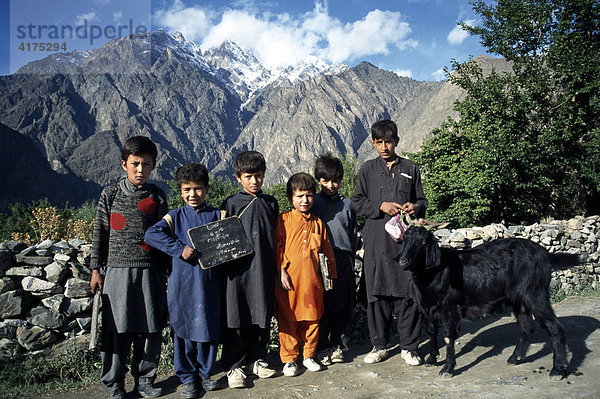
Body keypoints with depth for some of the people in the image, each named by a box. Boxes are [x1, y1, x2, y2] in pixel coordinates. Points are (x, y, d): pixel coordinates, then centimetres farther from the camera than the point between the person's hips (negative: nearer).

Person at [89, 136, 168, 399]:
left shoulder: (157, 196, 5)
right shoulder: (110, 194, 3)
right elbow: (100, 234, 7)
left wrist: (162, 271, 9)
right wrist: (96, 270, 4)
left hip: (149, 273, 1)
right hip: (117, 271, -1)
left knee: (150, 329, 5)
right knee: (116, 330, 3)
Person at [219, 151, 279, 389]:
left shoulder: (270, 203, 9)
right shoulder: (231, 204, -1)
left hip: (264, 269, 3)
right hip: (239, 268, -3)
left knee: (263, 315, 11)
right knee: (237, 318, 3)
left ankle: (257, 359, 28)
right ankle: (234, 366, 16)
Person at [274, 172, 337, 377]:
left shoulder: (318, 223, 12)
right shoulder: (283, 220, 1)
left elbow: (328, 251, 17)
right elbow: (277, 248, -2)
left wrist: (332, 275, 17)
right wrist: (282, 271, -10)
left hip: (313, 281, 3)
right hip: (289, 280, -3)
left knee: (312, 319, 10)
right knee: (288, 320, 5)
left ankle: (308, 356, 28)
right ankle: (289, 359, 20)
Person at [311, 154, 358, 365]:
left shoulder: (347, 204, 11)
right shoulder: (313, 202, 6)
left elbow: (353, 235, 14)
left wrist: (351, 260, 9)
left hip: (343, 260, 2)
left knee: (343, 306, 5)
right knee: (322, 305, 1)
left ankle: (338, 345, 19)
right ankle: (323, 347, 14)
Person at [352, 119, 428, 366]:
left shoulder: (411, 169, 12)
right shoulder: (368, 169, 10)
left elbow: (422, 200, 15)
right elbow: (358, 202, 6)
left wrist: (416, 207, -7)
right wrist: (381, 206, -10)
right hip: (376, 240, 0)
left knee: (407, 292, 0)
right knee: (376, 293, 4)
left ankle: (409, 347, 15)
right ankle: (379, 345, 18)